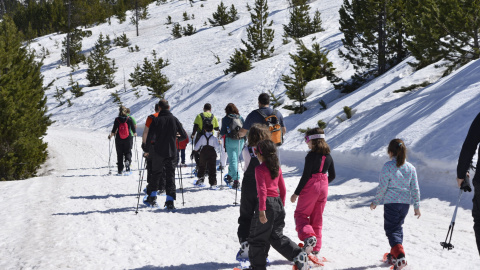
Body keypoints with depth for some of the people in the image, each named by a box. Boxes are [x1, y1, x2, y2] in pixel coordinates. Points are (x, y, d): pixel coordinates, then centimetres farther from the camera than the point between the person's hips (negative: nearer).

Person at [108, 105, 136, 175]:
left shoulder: (117, 120, -7)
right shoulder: (129, 119, -6)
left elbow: (114, 130, -6)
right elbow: (133, 128, 1)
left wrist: (110, 135, 13)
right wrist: (135, 133, 23)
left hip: (119, 139, 0)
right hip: (128, 139, 0)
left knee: (119, 154, 11)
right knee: (128, 152, 12)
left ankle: (120, 169, 11)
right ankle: (127, 161, -20)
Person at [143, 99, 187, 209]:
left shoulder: (156, 120, -8)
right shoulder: (174, 120, 0)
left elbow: (150, 137, -14)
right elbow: (184, 136, 4)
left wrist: (148, 150, -1)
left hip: (158, 152, -1)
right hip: (171, 153, 1)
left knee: (155, 174, 16)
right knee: (170, 176, 5)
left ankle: (152, 197, 19)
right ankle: (170, 201, -4)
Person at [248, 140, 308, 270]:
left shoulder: (260, 169, -11)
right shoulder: (277, 168, 10)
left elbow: (262, 189, -19)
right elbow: (283, 189, 14)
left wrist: (261, 209, -21)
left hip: (267, 202, -7)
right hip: (278, 203, 7)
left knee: (257, 238, 6)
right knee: (277, 236, 15)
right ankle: (298, 255, -1)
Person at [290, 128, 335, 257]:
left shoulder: (311, 156, -15)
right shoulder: (328, 157, 5)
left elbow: (305, 176, -16)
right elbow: (332, 176, 11)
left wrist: (296, 193, -10)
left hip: (310, 187, -6)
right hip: (323, 188, 6)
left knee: (300, 214, 7)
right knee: (317, 218, 14)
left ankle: (308, 236, -18)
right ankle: (316, 247, 16)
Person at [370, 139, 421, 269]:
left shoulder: (388, 166, -12)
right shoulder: (411, 168, 3)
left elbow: (382, 187, -10)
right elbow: (415, 188, 5)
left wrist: (375, 202, 2)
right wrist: (417, 206, 13)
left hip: (391, 202, -5)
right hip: (405, 203, 5)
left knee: (391, 229, 0)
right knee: (398, 227, 21)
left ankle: (400, 255, -19)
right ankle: (394, 255, 28)